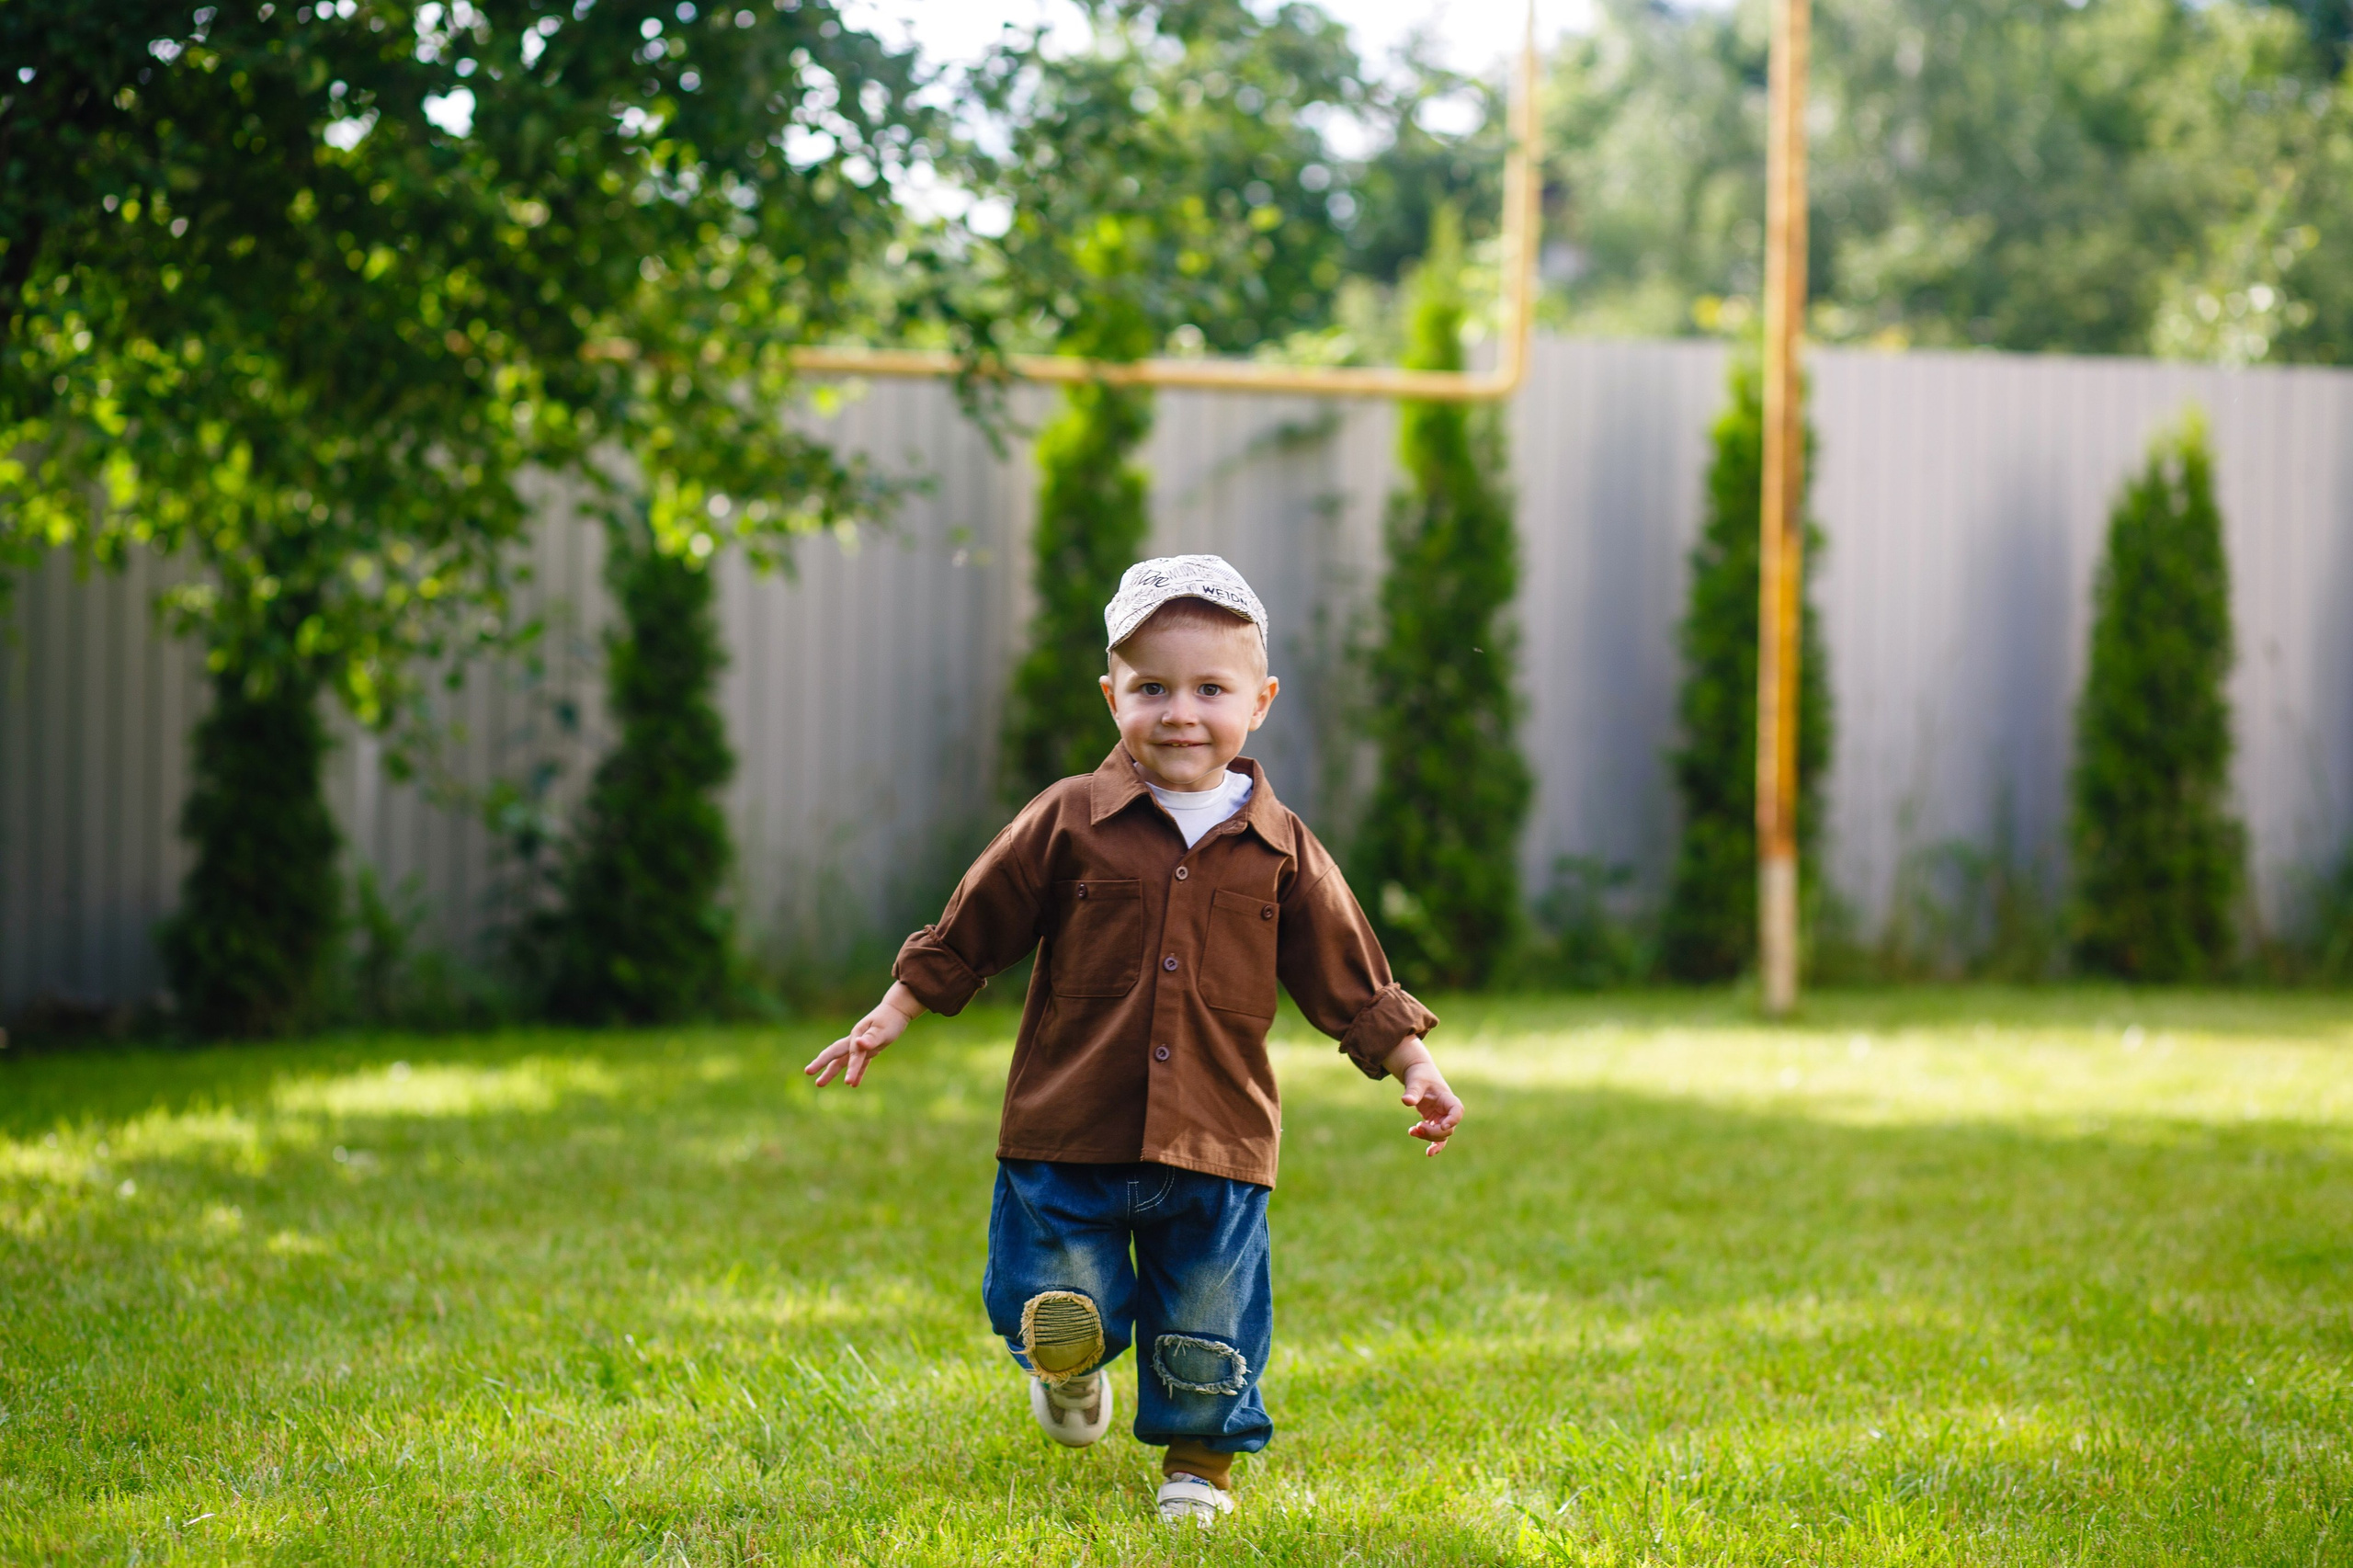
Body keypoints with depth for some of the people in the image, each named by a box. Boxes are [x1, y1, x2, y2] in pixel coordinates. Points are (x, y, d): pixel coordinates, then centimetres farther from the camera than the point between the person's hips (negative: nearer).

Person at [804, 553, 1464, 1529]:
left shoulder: (1282, 853, 2)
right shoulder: (1069, 823, -2)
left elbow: (1351, 986, 9)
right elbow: (966, 937, 7)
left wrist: (1417, 1072, 0)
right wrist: (882, 1025, 8)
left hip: (1216, 1146, 1)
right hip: (1070, 1134, -1)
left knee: (1209, 1337, 10)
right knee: (1058, 1320, 4)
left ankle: (1199, 1469, 33)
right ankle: (1071, 1372, 39)